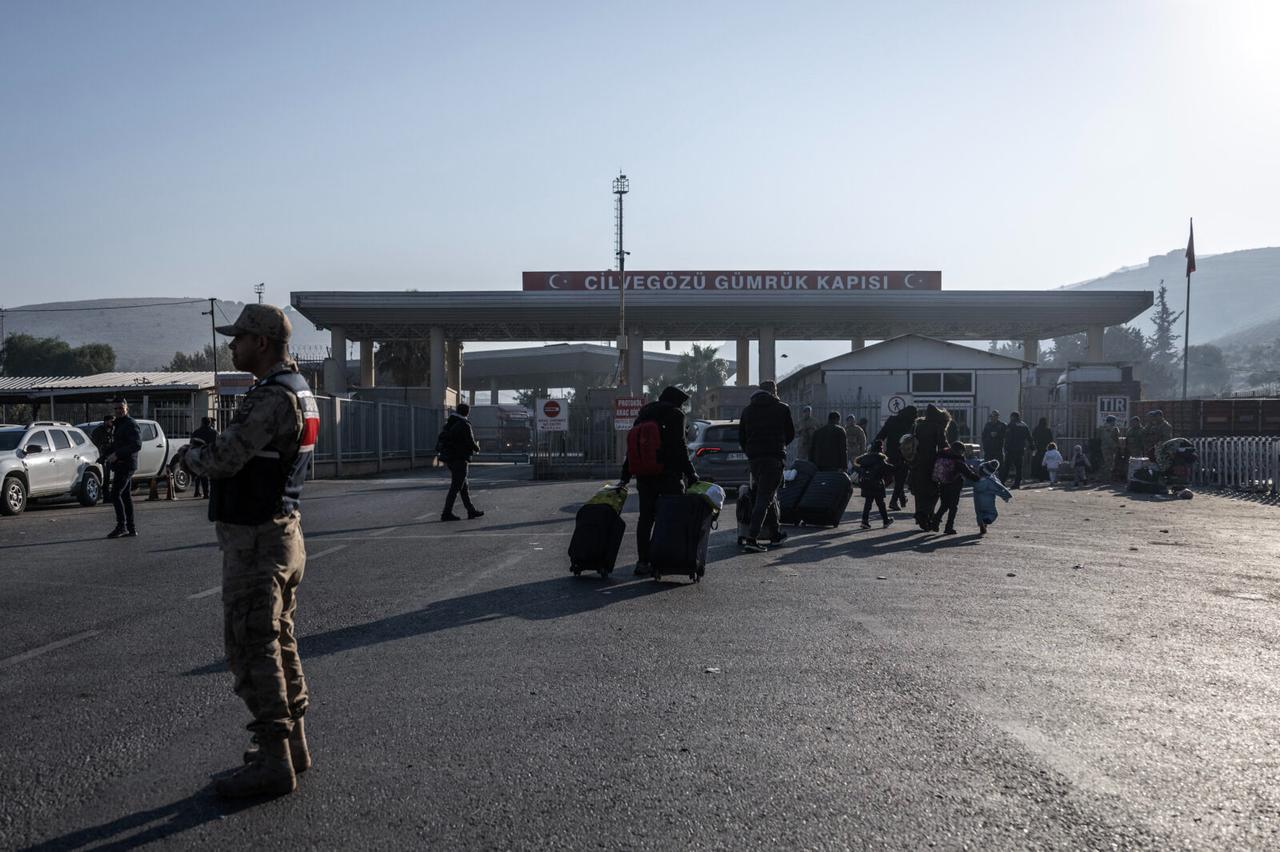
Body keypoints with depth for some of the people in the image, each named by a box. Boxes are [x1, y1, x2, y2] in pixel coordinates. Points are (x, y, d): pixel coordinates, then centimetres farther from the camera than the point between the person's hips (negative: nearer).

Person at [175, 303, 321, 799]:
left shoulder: (273, 397, -21)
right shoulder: (299, 391, 12)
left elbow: (223, 459, -22)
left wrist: (188, 456, -2)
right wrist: (205, 455, 6)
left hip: (255, 540, -10)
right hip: (283, 531, 10)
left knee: (252, 649, -2)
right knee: (278, 642, 17)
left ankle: (274, 762, 5)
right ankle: (292, 744, 28)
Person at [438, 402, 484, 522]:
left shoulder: (448, 423, 9)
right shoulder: (464, 425, -15)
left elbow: (442, 439, 13)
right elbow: (471, 443, -15)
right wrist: (477, 448, 5)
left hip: (449, 458, 9)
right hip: (459, 459, -9)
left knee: (464, 487, 14)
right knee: (455, 487, -4)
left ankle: (471, 511, 20)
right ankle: (447, 513, -4)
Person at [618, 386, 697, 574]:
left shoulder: (644, 414, 17)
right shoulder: (675, 415, -3)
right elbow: (680, 448, -11)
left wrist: (625, 476, 17)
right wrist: (690, 474, -8)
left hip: (644, 475, 6)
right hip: (669, 474, -6)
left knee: (645, 517, 9)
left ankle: (642, 561, 7)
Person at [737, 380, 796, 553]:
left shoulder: (747, 410, 11)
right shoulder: (782, 408, 1)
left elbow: (741, 438, 11)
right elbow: (791, 434, 9)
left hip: (754, 459, 5)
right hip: (774, 457, -5)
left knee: (769, 494, 20)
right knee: (764, 497, -7)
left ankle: (775, 534, 28)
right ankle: (751, 538, -17)